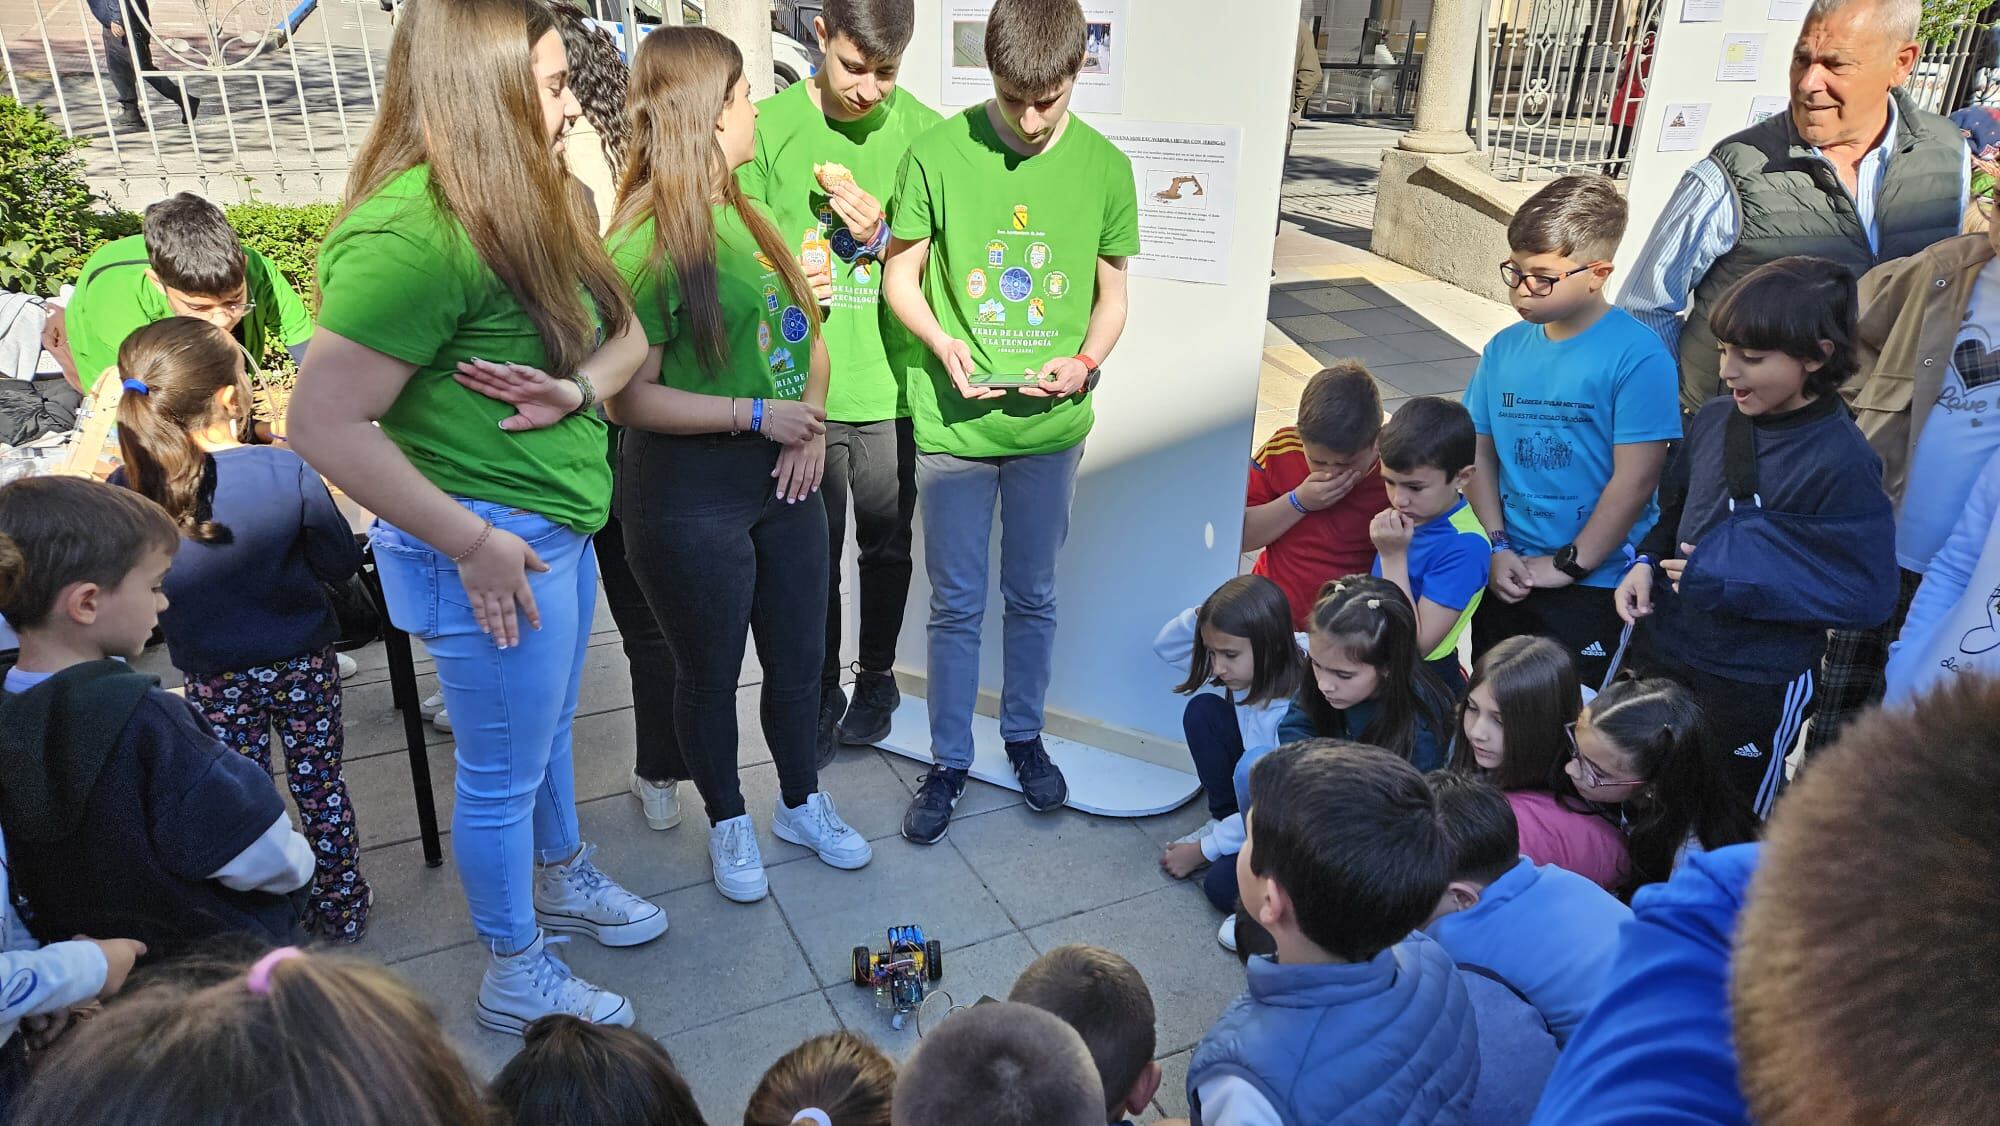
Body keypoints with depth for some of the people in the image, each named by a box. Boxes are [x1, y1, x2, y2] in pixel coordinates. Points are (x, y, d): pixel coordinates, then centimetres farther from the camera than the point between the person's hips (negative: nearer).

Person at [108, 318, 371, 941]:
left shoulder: (126, 489, -16)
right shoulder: (285, 470, -21)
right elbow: (341, 564, -12)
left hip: (212, 678, 1)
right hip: (302, 662, -1)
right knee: (321, 785, 16)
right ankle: (341, 909, 30)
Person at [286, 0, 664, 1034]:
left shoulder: (530, 204, 6)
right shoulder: (413, 233, -24)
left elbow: (626, 333, 9)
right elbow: (324, 424, -26)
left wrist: (577, 389, -14)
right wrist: (473, 542, -21)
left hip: (561, 526, 9)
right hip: (492, 546, -9)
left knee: (547, 726, 27)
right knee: (503, 773, 9)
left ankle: (563, 879, 50)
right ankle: (514, 978, 30)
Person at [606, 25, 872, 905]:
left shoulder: (749, 218, 6)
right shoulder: (646, 246, -17)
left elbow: (806, 335, 12)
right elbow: (628, 398, -20)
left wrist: (810, 423, -5)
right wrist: (757, 415, -19)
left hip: (782, 478, 7)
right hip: (689, 495, -7)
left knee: (798, 657, 18)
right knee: (709, 671, 12)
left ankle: (802, 803, 40)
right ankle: (728, 822, 35)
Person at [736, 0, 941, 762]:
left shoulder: (920, 130, -2)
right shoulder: (769, 128, -4)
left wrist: (883, 238, -15)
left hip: (890, 384, 1)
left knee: (886, 544, 15)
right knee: (811, 554, 9)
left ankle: (876, 678, 37)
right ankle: (820, 693, 29)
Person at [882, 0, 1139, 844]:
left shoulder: (1104, 167, -2)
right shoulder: (939, 154, -9)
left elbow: (1112, 294, 7)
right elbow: (900, 276, 0)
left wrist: (1085, 361, -12)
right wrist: (944, 345, -17)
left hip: (1051, 426, 2)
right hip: (953, 422, -2)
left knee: (1033, 596, 17)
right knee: (956, 605, 9)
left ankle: (1024, 736, 37)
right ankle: (949, 762, 26)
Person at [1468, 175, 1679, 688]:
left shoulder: (1636, 356, -15)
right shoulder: (1504, 348, 3)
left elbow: (1636, 478, -17)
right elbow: (1481, 451, 4)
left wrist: (1569, 564, -13)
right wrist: (1498, 546, -6)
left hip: (1594, 585, -5)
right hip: (1508, 576, 5)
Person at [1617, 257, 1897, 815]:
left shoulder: (1840, 460, -21)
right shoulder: (1715, 419, -4)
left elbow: (1869, 595, -21)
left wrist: (1732, 583, -24)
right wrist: (1646, 562, -6)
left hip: (1757, 684, -5)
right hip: (1665, 652, 5)